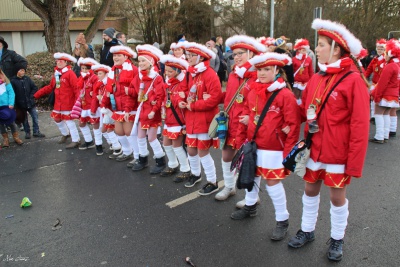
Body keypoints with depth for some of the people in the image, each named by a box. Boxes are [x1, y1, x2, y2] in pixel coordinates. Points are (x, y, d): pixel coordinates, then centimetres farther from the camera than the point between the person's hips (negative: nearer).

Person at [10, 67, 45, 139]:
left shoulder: (27, 79, 1)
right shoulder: (13, 81, -9)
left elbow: (35, 88, 6)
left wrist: (31, 96, -4)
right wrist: (17, 103, -12)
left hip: (30, 103, 3)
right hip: (21, 104, -3)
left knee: (35, 117, 5)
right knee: (24, 120, 10)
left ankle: (36, 132, 16)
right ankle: (27, 132, 23)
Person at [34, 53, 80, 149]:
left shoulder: (70, 73, -13)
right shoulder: (56, 74, 12)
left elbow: (76, 88, -19)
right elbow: (50, 87, 18)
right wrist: (36, 95, 16)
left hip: (68, 103, -8)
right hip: (58, 103, 9)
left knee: (69, 120, -5)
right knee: (57, 119, 19)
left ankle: (76, 140, 5)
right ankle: (65, 134, 41)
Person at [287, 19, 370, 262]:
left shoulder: (353, 80, -14)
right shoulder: (316, 78, 3)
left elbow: (360, 125, -16)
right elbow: (303, 111, 13)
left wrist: (355, 162, -16)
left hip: (338, 153, -5)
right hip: (315, 149, 5)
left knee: (337, 195, 10)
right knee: (311, 189, 16)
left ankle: (337, 239, 32)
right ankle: (307, 231, 36)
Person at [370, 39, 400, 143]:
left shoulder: (389, 67, -17)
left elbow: (382, 84, -19)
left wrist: (376, 96, -15)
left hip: (385, 95, -9)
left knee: (379, 114, -5)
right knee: (386, 114, 13)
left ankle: (379, 137, -8)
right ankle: (385, 136, 15)